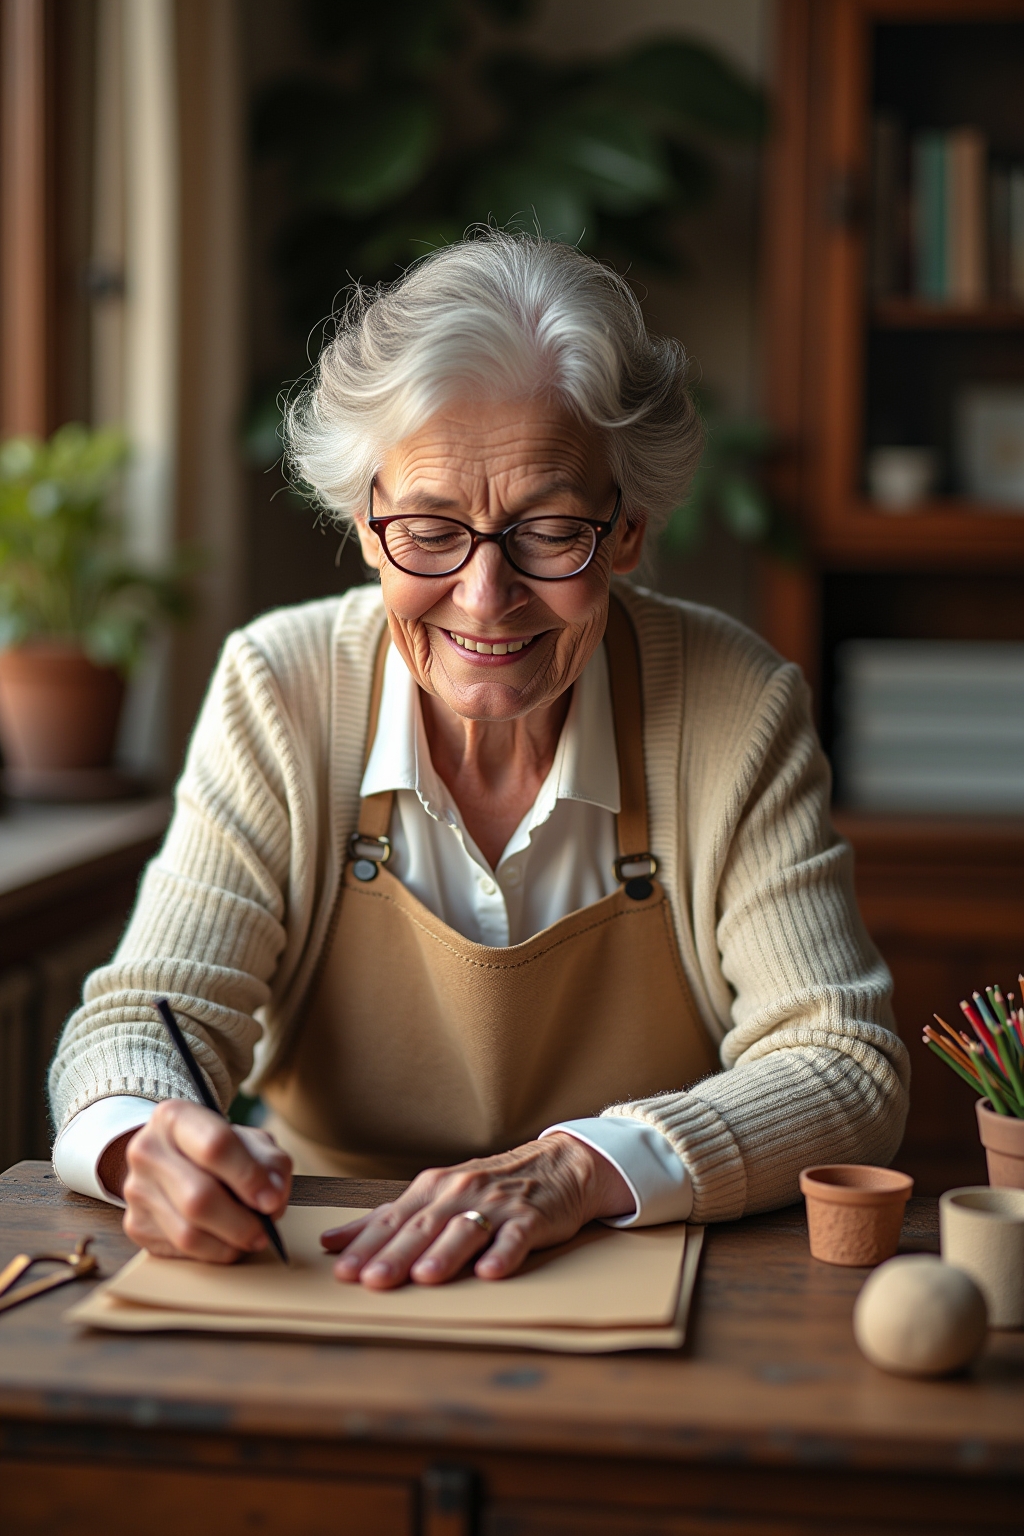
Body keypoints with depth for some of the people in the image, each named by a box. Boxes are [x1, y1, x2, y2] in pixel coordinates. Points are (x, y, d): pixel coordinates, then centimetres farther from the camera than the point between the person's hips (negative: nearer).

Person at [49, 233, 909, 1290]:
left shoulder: (739, 712, -12)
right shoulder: (280, 694, -9)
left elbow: (848, 1072, -14)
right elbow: (144, 1017, -9)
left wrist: (582, 1166, -30)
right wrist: (147, 1140, -33)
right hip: (319, 1276, 2)